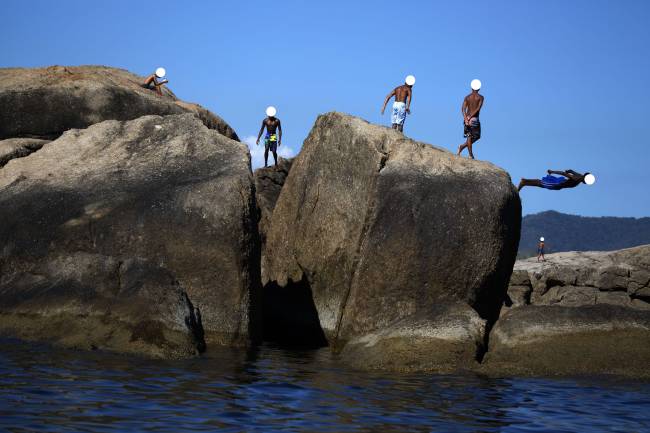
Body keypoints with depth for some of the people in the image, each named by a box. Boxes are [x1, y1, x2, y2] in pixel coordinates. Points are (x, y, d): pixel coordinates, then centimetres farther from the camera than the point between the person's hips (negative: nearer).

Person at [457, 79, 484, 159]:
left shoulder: (467, 97, 8)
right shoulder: (480, 97, -1)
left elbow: (463, 108, -5)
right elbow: (478, 108, -14)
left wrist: (465, 118, -15)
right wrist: (470, 117, -17)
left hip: (467, 118, 4)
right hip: (475, 119, -4)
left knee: (469, 137, 7)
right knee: (476, 136, 10)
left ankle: (471, 155, 0)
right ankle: (462, 146, -3)